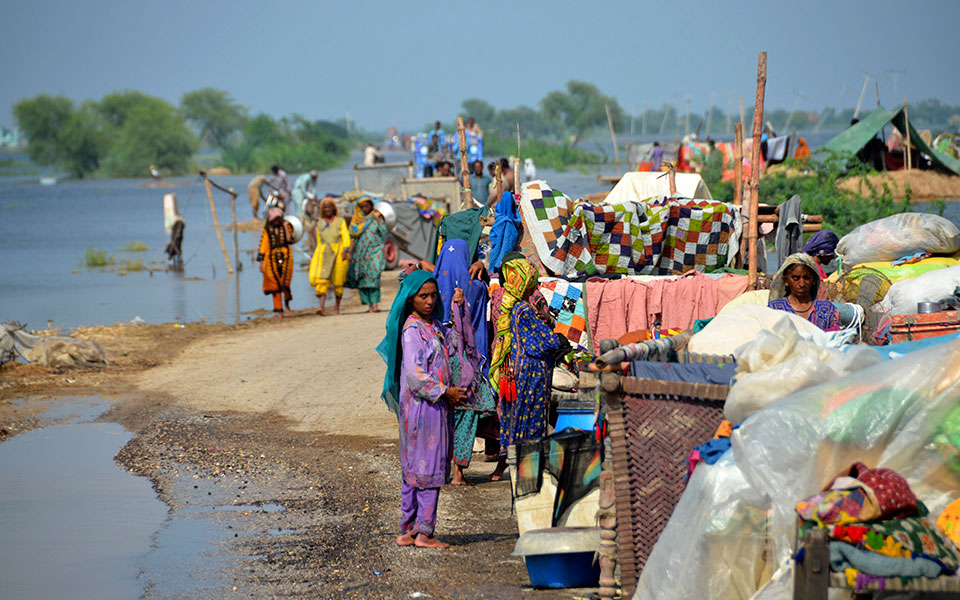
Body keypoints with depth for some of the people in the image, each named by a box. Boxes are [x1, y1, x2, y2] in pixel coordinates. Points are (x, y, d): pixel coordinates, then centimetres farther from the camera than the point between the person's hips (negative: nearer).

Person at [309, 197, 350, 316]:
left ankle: (337, 307, 18)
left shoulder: (340, 221, 6)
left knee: (338, 282, 2)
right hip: (324, 253, 2)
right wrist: (319, 255, 19)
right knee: (322, 279, -15)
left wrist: (345, 250, -19)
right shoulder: (320, 224, 15)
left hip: (339, 253, -2)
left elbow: (346, 236, -4)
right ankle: (321, 306, -27)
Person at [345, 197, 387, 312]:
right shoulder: (356, 220, 12)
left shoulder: (376, 218, 6)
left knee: (373, 275, -20)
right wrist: (350, 252, 7)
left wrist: (378, 220, -8)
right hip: (360, 252, 3)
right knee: (362, 278, -4)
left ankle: (375, 304, -26)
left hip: (374, 250, -3)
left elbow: (384, 234, -3)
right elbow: (353, 237, 14)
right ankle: (370, 305, 0)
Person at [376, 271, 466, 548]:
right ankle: (424, 532, -4)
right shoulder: (412, 330, -13)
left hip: (436, 405, 9)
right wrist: (444, 392, -14)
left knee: (415, 470, 11)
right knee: (429, 467, -7)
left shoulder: (435, 326, 12)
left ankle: (408, 531, 15)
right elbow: (415, 374, -19)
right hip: (422, 407, -9)